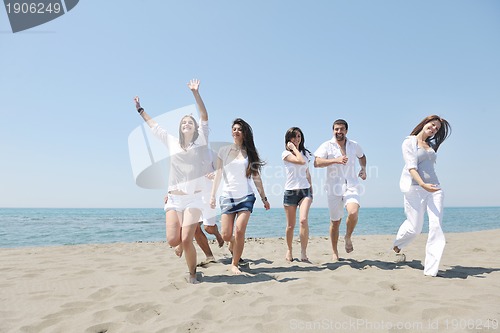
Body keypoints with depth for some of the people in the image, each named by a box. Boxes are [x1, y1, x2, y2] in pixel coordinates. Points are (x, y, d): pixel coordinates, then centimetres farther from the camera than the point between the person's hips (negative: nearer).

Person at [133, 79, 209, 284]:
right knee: (172, 240, -7)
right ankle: (183, 241, 31)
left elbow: (204, 117, -6)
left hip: (194, 198, -3)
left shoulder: (200, 141, 5)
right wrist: (140, 109, 33)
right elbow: (153, 126, 26)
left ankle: (192, 274, 11)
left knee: (186, 240, -11)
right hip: (174, 199, 3)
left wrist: (195, 93, -13)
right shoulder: (172, 142, 14)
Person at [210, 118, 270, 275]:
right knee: (226, 235, -2)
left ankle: (235, 264, 7)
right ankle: (233, 243, 35)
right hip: (227, 197, 1)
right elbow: (218, 174, 5)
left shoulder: (250, 152, 5)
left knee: (239, 231, -12)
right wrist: (212, 195, -1)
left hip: (246, 197, 0)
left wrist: (264, 198, 7)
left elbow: (256, 177, 7)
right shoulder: (224, 151, 6)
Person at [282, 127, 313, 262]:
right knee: (290, 225, 5)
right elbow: (301, 161, -18)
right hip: (290, 191, -2)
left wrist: (311, 190, 18)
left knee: (303, 220, -19)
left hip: (305, 191, 2)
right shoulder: (286, 153, -2)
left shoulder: (306, 153, 14)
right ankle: (289, 250, 26)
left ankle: (303, 253, -13)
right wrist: (293, 148, -7)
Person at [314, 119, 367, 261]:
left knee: (353, 212, -26)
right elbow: (316, 163, -14)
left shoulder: (354, 145, 11)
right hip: (334, 188, -1)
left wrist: (363, 169, 15)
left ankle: (348, 237, 5)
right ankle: (335, 252, 26)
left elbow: (362, 156, 33)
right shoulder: (327, 145, 0)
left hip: (351, 186, 1)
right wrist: (335, 160, -23)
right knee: (335, 222, 7)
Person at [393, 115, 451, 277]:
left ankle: (431, 269, -5)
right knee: (414, 227, -1)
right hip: (415, 188, -5)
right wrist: (423, 184, -25)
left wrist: (431, 185, 7)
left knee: (436, 226, -9)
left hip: (434, 188, 6)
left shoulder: (431, 145, 21)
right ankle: (397, 246, 32)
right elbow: (411, 167, -12)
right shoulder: (410, 142, 1)